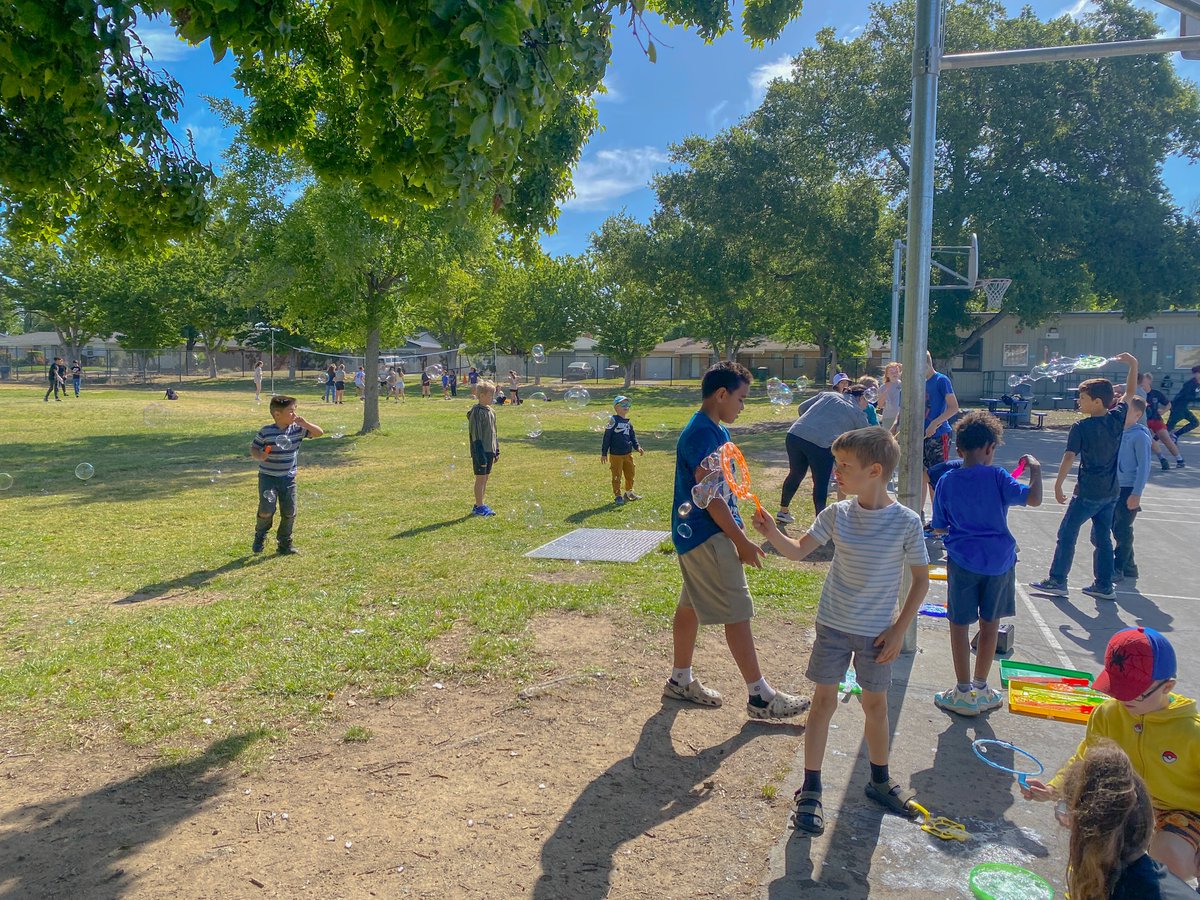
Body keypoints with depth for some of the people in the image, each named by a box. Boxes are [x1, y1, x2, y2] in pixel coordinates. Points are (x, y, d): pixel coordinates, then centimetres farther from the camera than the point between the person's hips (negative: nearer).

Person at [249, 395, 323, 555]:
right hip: (268, 477, -3)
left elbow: (319, 433, -2)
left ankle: (285, 543, 22)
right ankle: (260, 536, 18)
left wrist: (305, 423, -18)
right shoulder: (266, 432, -11)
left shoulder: (297, 429, -3)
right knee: (266, 510, -13)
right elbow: (253, 448, -2)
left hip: (288, 478, 3)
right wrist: (260, 456, -23)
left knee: (289, 512, 4)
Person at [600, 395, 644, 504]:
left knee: (630, 474, 16)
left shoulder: (628, 422, 10)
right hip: (616, 454, -7)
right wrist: (604, 453, -10)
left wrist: (638, 447, 3)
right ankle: (617, 495, 12)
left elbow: (632, 436, 19)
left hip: (628, 454, 7)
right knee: (617, 476, 2)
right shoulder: (613, 420, -12)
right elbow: (606, 437, -10)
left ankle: (629, 492, 34)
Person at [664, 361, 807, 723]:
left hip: (696, 534, 10)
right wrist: (741, 541, -18)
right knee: (738, 612, -4)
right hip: (707, 535, -10)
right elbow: (710, 495, -23)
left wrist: (737, 532, 20)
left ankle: (680, 680, 29)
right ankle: (760, 696, 5)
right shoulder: (703, 434, -20)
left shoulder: (713, 430, 12)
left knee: (690, 606, 17)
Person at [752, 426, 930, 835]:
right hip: (833, 625, 1)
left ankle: (880, 780, 37)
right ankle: (810, 791, 14)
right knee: (823, 700, 5)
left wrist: (899, 629, -7)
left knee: (875, 703, 14)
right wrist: (772, 533, -21)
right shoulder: (836, 515, -7)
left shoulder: (905, 522, -14)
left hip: (877, 631, -1)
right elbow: (798, 550, -1)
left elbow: (921, 579, -5)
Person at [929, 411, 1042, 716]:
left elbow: (938, 528, 1)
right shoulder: (997, 476, -10)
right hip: (999, 560, 1)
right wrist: (1035, 470, -2)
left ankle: (964, 693, 15)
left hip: (963, 561, 0)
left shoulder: (946, 482, -4)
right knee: (990, 623, 15)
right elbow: (1033, 498, -17)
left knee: (960, 624, 10)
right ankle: (980, 689, 26)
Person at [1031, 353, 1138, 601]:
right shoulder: (1117, 418, 0)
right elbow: (1131, 393, 16)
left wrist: (1058, 485, -11)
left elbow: (1069, 458, -17)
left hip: (1088, 492, -6)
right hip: (1111, 492, 6)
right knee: (1102, 537, 14)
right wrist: (1133, 364, 19)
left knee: (1066, 534, 3)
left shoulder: (1081, 427, -14)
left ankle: (1057, 581, 6)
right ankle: (1104, 586, 17)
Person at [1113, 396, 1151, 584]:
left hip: (1129, 490, -8)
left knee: (1122, 531, -3)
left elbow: (1144, 467, -15)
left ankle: (1118, 569, 5)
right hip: (1114, 488, 8)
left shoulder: (1140, 436, -13)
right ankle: (1129, 566, 24)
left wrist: (1136, 494, -18)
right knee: (1117, 528, 12)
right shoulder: (1118, 432, 8)